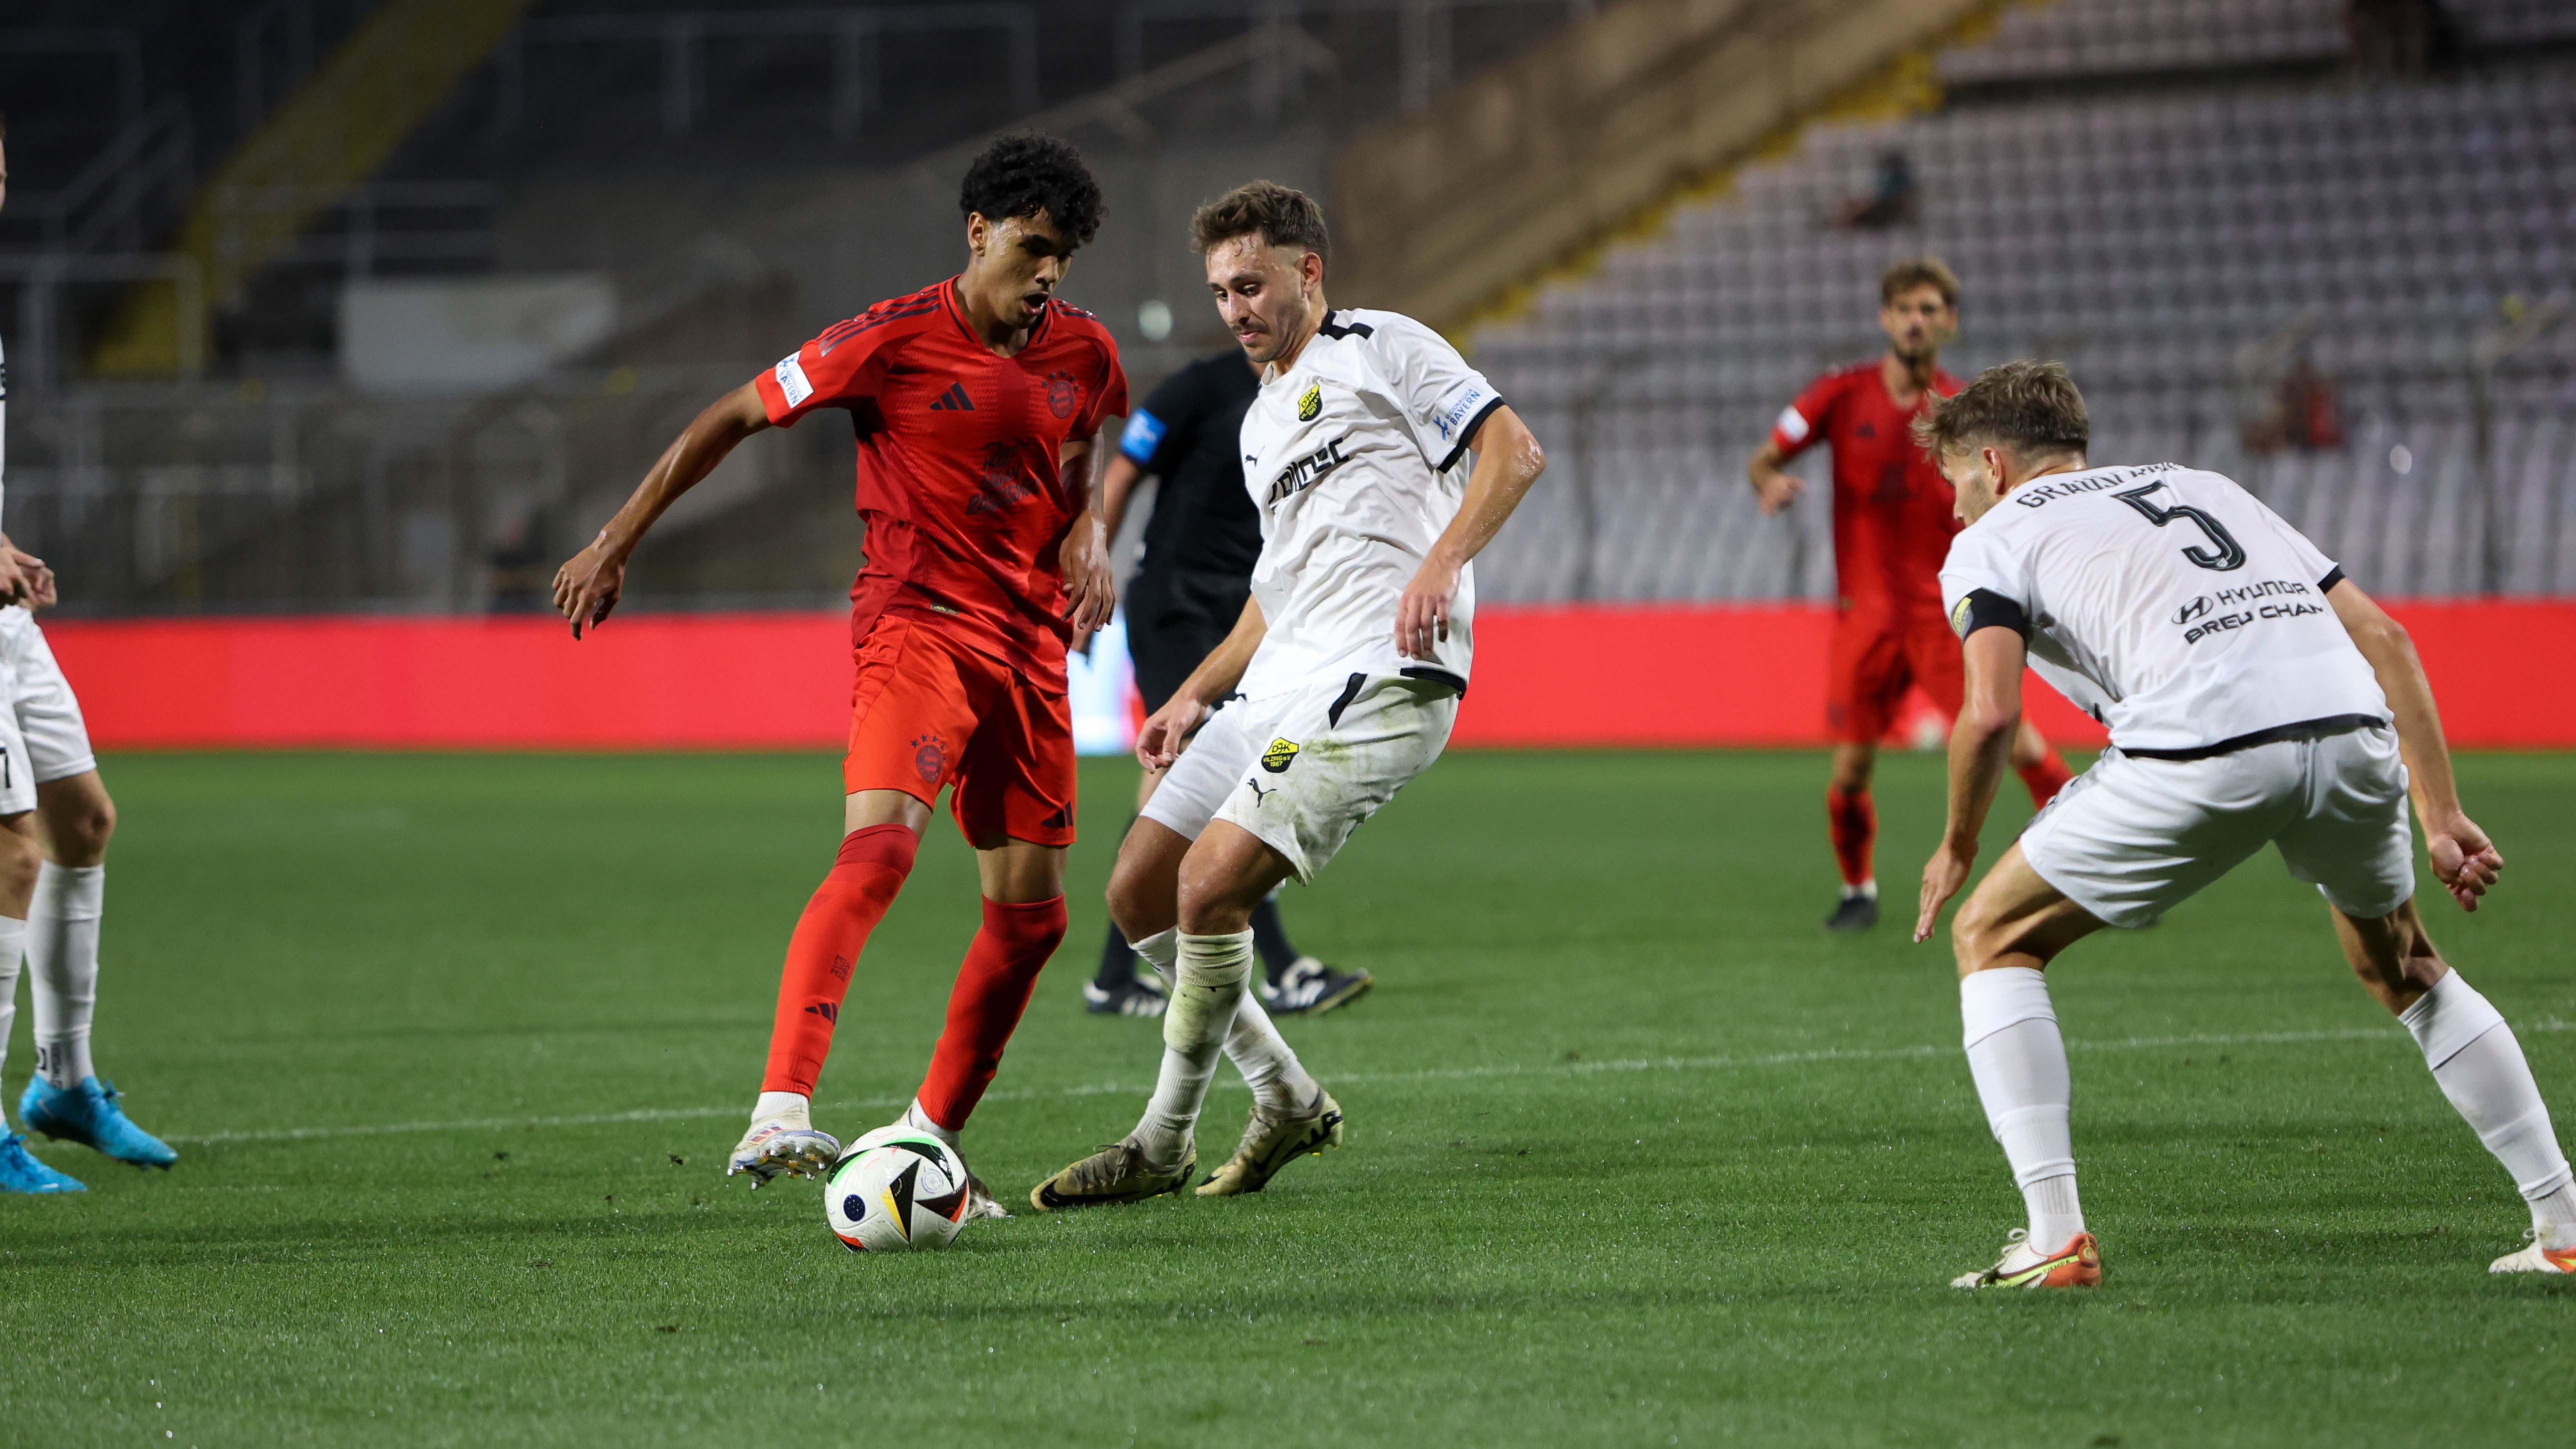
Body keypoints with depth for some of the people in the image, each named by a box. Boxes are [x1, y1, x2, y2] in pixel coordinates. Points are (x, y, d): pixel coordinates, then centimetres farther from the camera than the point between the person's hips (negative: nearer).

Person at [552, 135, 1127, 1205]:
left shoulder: (1083, 355, 6)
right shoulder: (896, 340, -11)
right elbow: (734, 418, -4)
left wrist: (1090, 546, 5)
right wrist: (616, 543, -4)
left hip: (1030, 638, 6)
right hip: (916, 623, -6)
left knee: (1032, 909, 5)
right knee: (879, 845, -28)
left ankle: (929, 1139, 21)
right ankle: (780, 1112, -38)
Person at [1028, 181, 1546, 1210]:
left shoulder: (1384, 350, 3)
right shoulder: (1261, 424, 28)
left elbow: (1513, 451, -7)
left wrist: (1441, 563, -22)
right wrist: (1197, 694, 23)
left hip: (1378, 681, -9)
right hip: (1275, 686, 9)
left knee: (1210, 882, -20)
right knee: (1138, 891, 3)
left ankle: (1163, 1146, -7)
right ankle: (1287, 1102, 14)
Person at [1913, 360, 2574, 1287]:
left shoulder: (1991, 542, 19)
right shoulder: (2201, 487, 35)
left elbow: (1991, 714, 0)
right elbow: (2382, 637, 25)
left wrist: (1958, 848, 18)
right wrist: (2442, 819, 23)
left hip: (2203, 746, -5)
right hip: (2355, 729, 5)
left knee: (1992, 938, 15)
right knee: (2399, 962, 32)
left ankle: (2056, 1235, 3)